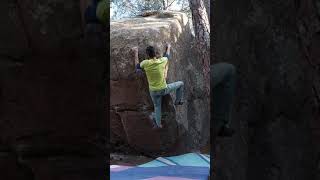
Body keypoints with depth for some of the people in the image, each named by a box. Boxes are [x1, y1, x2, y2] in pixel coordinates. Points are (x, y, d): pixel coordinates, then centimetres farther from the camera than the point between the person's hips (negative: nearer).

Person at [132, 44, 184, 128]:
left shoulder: (145, 63, -23)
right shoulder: (162, 61, -21)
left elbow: (138, 68, 0)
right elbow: (167, 56, 5)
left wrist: (136, 53, 6)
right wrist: (168, 47, 26)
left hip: (153, 91, 2)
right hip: (164, 89, -1)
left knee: (157, 107, 26)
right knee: (180, 84, 21)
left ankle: (158, 124, 37)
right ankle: (178, 100, 36)